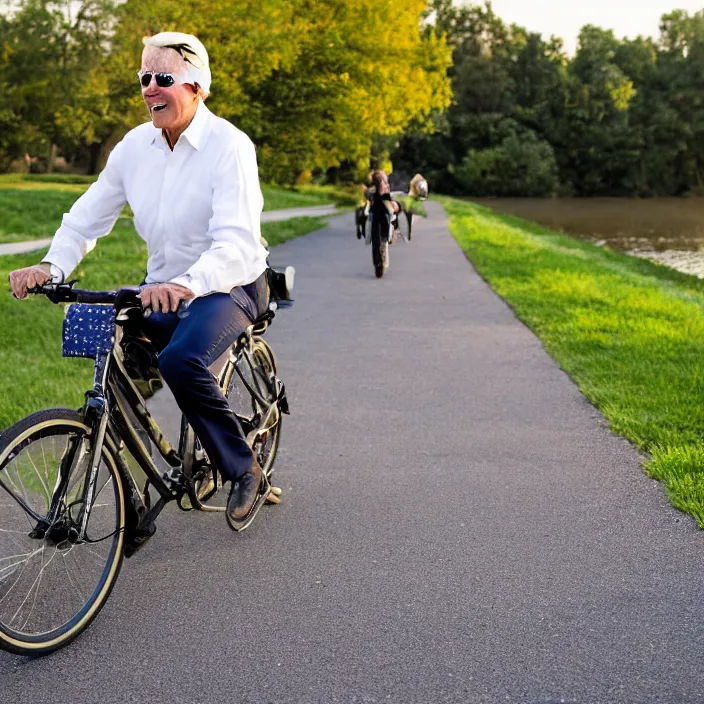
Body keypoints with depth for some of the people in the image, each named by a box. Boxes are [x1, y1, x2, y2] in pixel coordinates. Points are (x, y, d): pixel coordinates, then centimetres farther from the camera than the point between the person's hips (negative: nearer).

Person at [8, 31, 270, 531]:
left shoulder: (229, 145, -18)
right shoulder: (136, 146, 1)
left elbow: (236, 244, -29)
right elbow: (89, 215, 5)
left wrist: (188, 284, -47)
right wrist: (52, 267, -14)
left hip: (228, 287, -6)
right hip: (163, 290, 6)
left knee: (181, 360, -33)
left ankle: (244, 471, -12)